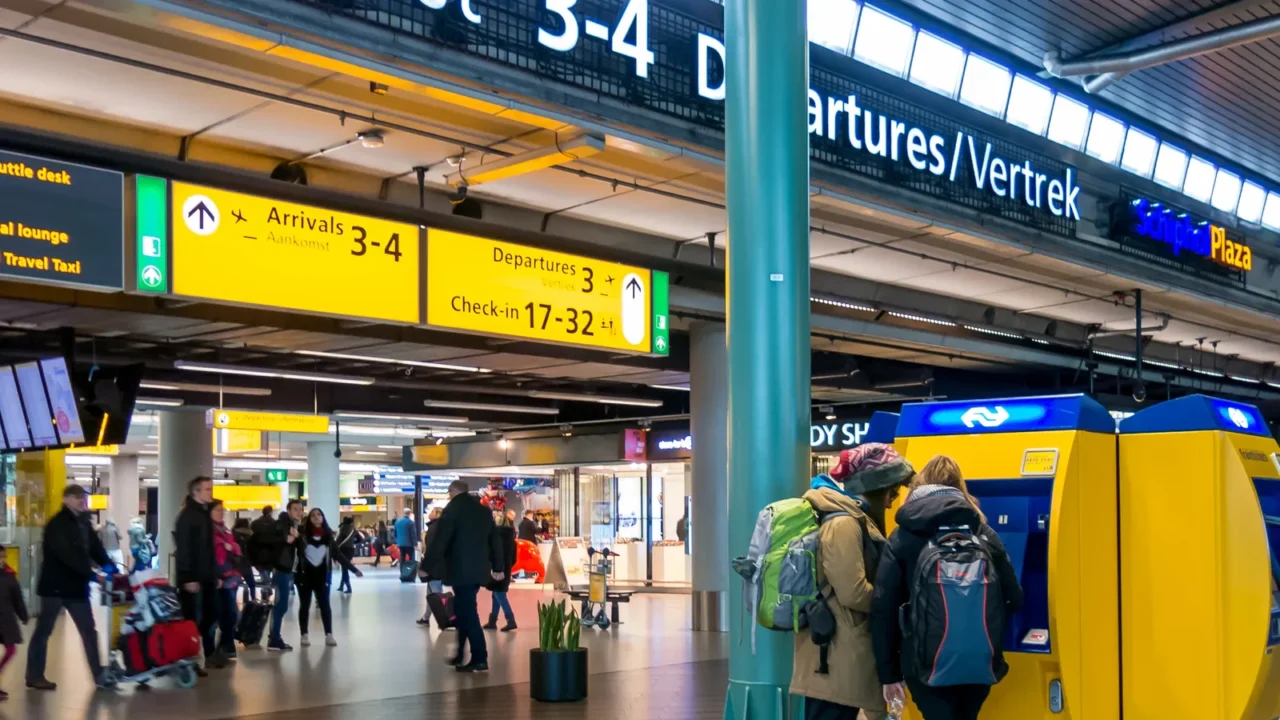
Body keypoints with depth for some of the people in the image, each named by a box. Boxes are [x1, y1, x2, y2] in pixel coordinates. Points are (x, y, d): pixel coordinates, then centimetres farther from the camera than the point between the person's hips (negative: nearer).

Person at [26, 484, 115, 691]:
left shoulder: (83, 522, 11)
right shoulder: (57, 524, -13)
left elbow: (95, 548, 7)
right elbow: (66, 555, -25)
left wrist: (110, 567, -8)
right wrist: (91, 573, -31)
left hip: (76, 586, 7)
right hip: (55, 586, -7)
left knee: (89, 631, 5)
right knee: (43, 631, 6)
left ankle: (98, 675, 8)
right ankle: (34, 676, 16)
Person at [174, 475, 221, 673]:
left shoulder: (205, 513, 15)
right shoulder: (187, 516, -12)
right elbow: (183, 549, -19)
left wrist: (216, 573, 16)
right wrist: (188, 577, -23)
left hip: (206, 576, 9)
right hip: (192, 577, -8)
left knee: (210, 615, 11)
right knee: (192, 619, -3)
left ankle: (210, 654, 20)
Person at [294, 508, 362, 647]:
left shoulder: (328, 535, 3)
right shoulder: (303, 533, -5)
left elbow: (337, 554, 6)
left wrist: (354, 569, 5)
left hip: (322, 575, 2)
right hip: (305, 574, -2)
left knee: (325, 604, 0)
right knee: (304, 605, 8)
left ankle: (329, 635, 3)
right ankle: (304, 635, 15)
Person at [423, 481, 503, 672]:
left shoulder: (453, 509, -7)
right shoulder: (483, 510, 13)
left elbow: (439, 541, -11)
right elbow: (494, 539, 17)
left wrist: (428, 566, -6)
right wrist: (498, 567, 24)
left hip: (461, 570, -7)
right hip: (479, 569, 7)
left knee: (467, 613, -6)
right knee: (464, 611, 17)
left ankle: (480, 660, -9)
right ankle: (460, 655, 22)